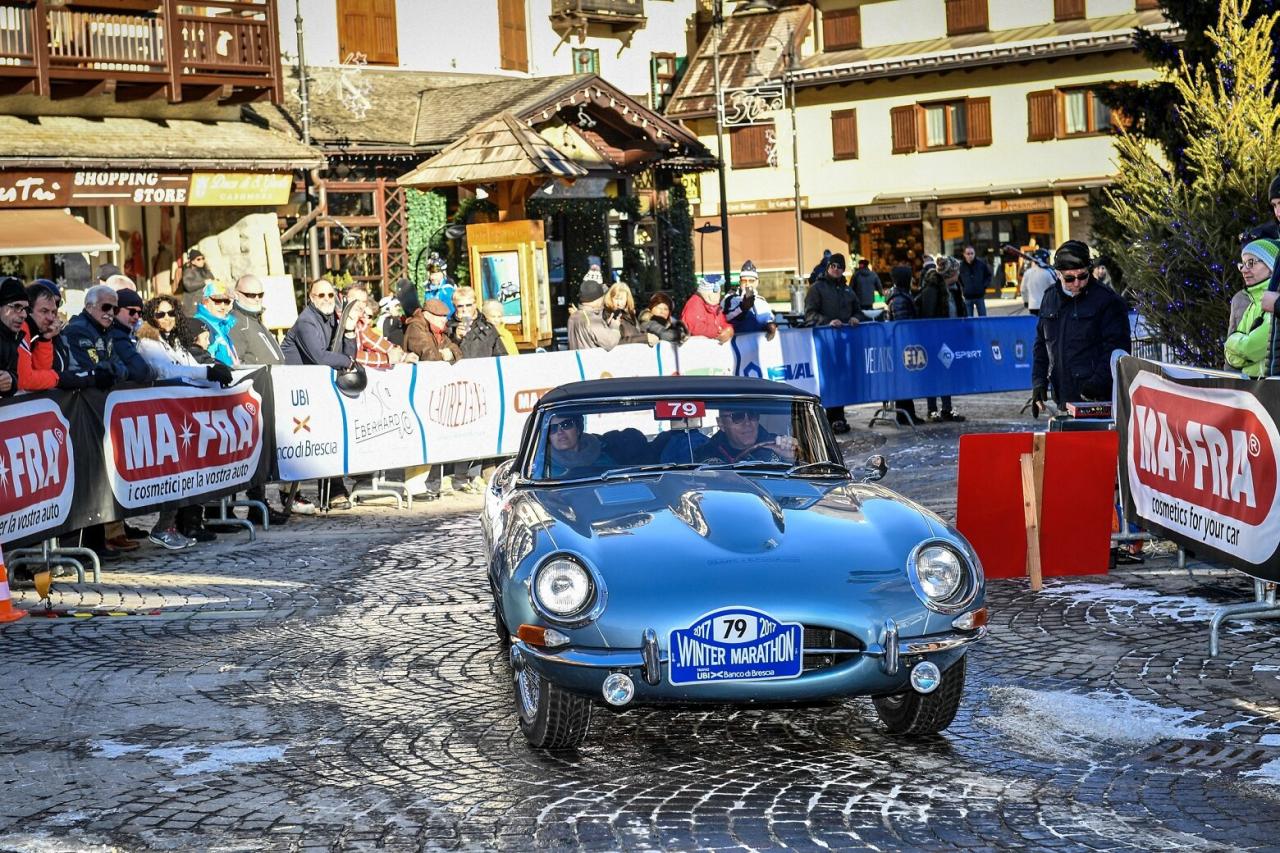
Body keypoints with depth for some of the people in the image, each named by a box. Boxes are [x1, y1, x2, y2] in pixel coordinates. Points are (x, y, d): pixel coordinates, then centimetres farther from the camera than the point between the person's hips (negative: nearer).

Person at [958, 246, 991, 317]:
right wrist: (962, 289, 3)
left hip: (980, 296, 1)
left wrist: (984, 286, 0)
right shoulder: (961, 266, -6)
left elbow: (988, 275, 10)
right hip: (968, 297, -1)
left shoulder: (981, 263, -3)